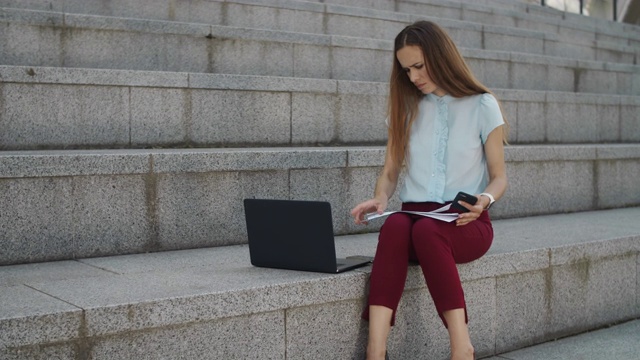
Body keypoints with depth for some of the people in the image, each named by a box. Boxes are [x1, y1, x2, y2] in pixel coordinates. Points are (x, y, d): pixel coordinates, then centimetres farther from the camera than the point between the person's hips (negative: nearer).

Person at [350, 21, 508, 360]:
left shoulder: (482, 106, 4)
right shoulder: (405, 108, 14)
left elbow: (498, 176, 5)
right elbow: (390, 171, 14)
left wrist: (484, 200, -17)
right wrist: (380, 198, -8)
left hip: (467, 223, -2)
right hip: (415, 213, 2)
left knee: (425, 230, -38)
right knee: (394, 225, -35)